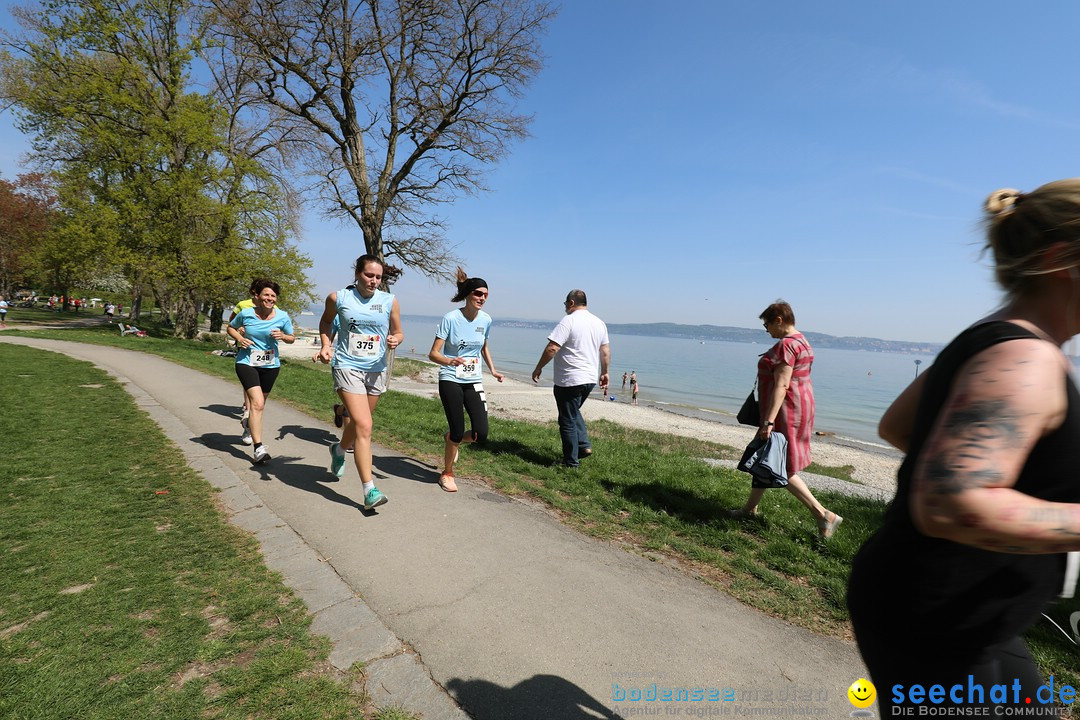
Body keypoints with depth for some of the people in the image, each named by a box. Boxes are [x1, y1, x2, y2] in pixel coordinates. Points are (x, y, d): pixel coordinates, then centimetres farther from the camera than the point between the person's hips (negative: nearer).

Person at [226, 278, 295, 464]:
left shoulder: (283, 316, -5)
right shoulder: (246, 313, -7)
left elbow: (292, 338, 7)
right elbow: (230, 327, 12)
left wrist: (283, 336, -15)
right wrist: (239, 338, -9)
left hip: (271, 365, 3)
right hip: (247, 363, -3)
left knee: (259, 403, 21)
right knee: (257, 403, -19)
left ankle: (249, 425, 54)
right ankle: (258, 448, -19)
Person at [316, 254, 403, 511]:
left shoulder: (389, 301, 1)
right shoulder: (338, 297, -2)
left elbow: (398, 332, 9)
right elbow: (325, 321, 17)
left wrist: (395, 340, -14)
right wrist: (325, 344, 1)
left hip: (376, 370, 4)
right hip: (348, 367, -3)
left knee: (358, 423, 21)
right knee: (364, 427, -15)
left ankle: (339, 450, 56)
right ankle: (369, 492, -11)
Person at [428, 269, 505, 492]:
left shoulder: (486, 320, 2)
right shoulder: (451, 318, -13)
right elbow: (433, 354, -14)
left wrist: (493, 370, 11)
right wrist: (450, 361, -34)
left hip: (474, 382, 5)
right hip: (451, 381, -4)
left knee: (481, 434, -4)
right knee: (458, 432, -1)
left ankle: (451, 440, 30)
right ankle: (447, 474, 26)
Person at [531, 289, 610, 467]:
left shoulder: (568, 321, -13)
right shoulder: (599, 323, 10)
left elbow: (552, 348, -18)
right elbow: (605, 351, 14)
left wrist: (538, 368, -7)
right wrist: (604, 372, 25)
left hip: (569, 380, -8)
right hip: (590, 379, 8)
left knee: (567, 421, 3)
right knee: (574, 412, 27)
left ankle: (571, 462, 11)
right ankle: (584, 445, 16)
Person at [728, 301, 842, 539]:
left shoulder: (785, 345, -20)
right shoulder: (800, 341, 13)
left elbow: (781, 386, -25)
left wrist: (769, 422, -27)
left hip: (785, 412, -11)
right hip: (798, 406, 11)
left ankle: (824, 515, 3)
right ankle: (750, 508, 28)